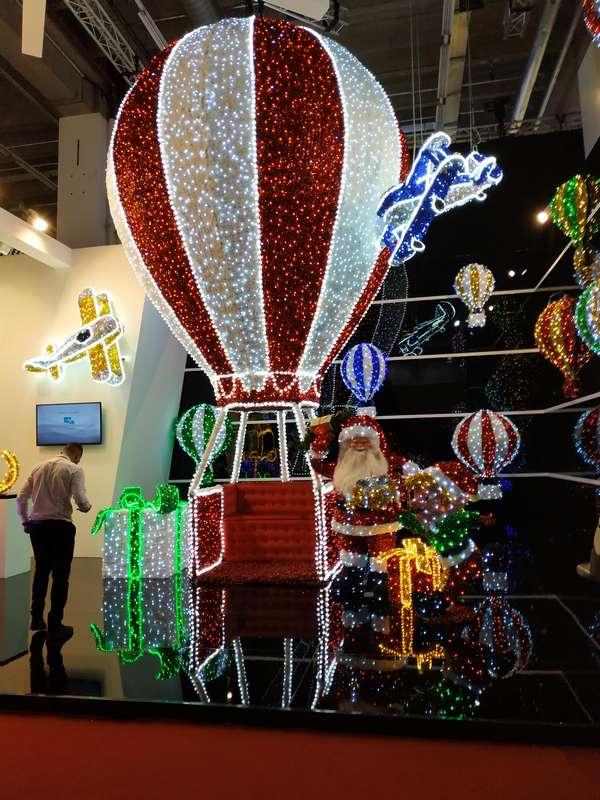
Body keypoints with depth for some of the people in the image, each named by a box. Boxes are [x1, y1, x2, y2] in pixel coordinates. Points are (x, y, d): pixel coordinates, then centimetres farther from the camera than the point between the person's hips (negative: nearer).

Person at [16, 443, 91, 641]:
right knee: (60, 576, 5)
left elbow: (21, 498, 9)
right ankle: (54, 627, 9)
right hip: (60, 526, -5)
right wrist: (87, 506, 6)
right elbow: (81, 501, -16)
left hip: (37, 526, 5)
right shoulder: (74, 469, -5)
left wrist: (25, 521, 21)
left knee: (41, 571, 21)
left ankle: (36, 618, 30)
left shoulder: (39, 467, 10)